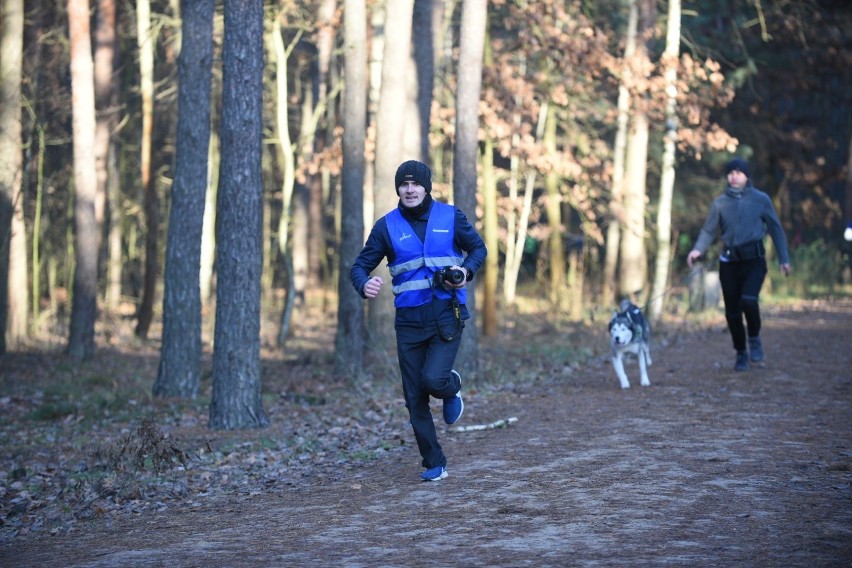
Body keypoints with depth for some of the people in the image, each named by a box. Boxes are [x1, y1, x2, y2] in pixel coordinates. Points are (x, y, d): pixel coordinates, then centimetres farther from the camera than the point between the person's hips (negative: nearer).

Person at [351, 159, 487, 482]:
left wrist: (467, 271, -9)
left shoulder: (450, 217, 0)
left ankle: (452, 386, 17)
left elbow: (478, 248, 13)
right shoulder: (387, 226, 1)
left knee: (433, 380, -21)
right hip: (409, 320, 2)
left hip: (447, 314, -2)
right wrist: (365, 286, -23)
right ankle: (434, 465, 17)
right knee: (415, 399, 3)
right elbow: (360, 266, 0)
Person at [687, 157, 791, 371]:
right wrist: (698, 250, -13)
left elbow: (776, 229, 7)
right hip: (729, 261, 3)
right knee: (732, 311, 4)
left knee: (748, 300, -24)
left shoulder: (761, 199, 1)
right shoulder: (720, 202, 6)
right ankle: (741, 353, 21)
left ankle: (754, 339, 2)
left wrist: (784, 259, 5)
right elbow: (709, 230, 6)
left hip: (754, 259, -3)